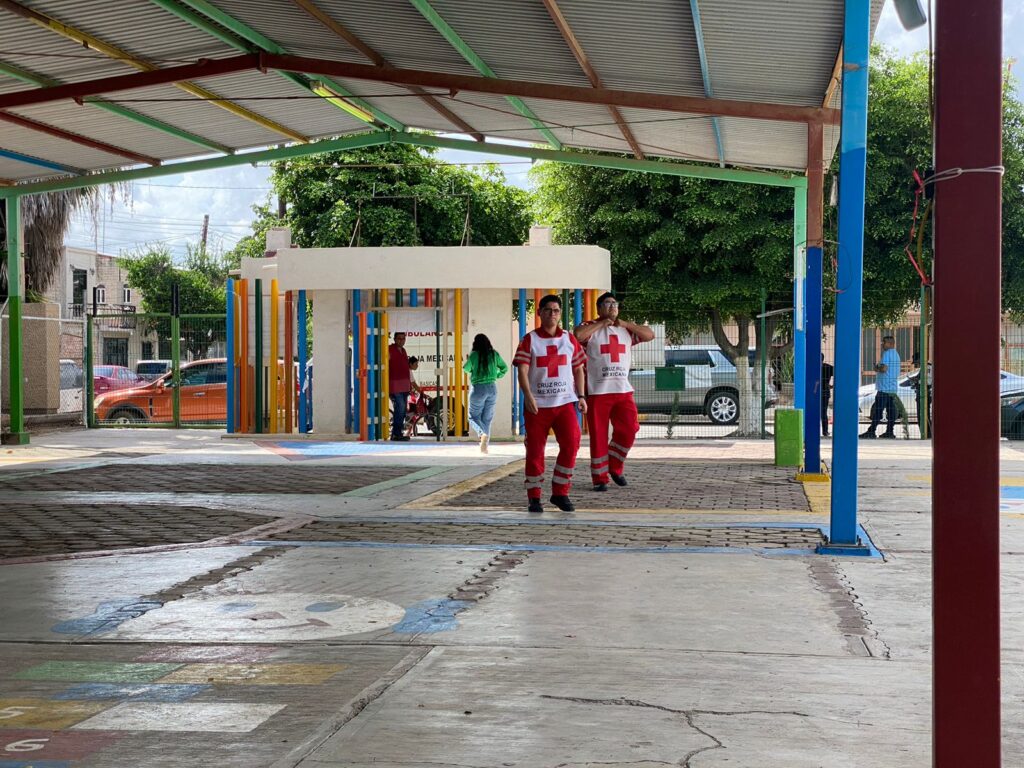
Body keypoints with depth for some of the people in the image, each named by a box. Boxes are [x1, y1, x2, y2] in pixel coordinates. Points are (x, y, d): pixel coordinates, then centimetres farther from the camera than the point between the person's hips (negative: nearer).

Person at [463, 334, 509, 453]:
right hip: (492, 388, 4)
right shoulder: (494, 354, 2)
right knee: (487, 418, 12)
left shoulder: (474, 355, -11)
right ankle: (484, 445, 9)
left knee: (473, 416, 7)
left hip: (478, 388, -4)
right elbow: (504, 368, 13)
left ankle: (483, 433, -21)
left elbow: (466, 369, 2)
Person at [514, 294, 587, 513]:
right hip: (537, 404, -2)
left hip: (565, 402, 2)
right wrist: (528, 396, -21)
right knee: (535, 451, 2)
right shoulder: (530, 340, 1)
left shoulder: (570, 339, 10)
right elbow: (522, 370, -8)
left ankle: (560, 493, 3)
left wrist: (581, 396, 4)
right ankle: (534, 497, 13)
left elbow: (578, 369, 15)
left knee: (571, 445, -11)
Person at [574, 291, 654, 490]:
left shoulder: (626, 330, 16)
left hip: (623, 390, 4)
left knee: (629, 429, -4)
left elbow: (650, 335, 8)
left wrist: (625, 323, 1)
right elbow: (578, 335, -20)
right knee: (598, 435, -1)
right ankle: (600, 478, 7)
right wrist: (602, 323, -11)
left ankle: (615, 468, 17)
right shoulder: (591, 328, 2)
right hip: (598, 392, -4)